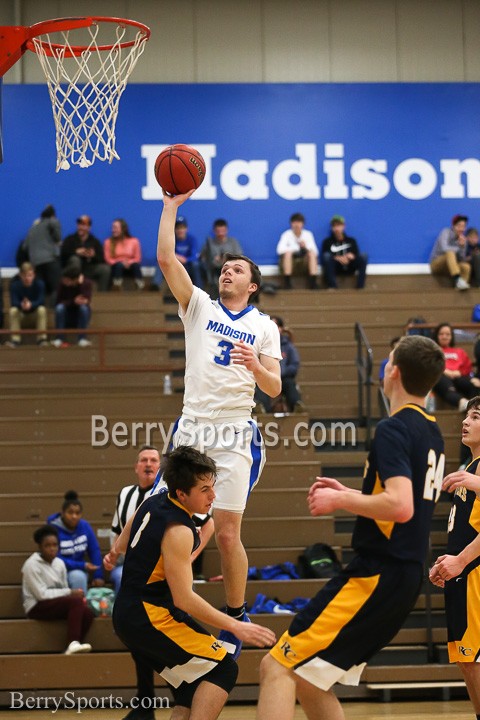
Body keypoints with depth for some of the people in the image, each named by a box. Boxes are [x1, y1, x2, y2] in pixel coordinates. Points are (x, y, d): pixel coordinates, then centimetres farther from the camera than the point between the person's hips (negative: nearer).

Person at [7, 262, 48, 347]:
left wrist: (31, 304, -47)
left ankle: (42, 338, -25)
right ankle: (15, 339, -26)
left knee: (42, 309, -30)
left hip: (35, 315, 0)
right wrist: (21, 305, -50)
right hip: (21, 316, 0)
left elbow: (41, 301, -26)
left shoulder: (39, 283, -16)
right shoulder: (15, 284, -16)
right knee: (13, 310, -29)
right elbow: (13, 302, -25)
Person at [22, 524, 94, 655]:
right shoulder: (32, 565, -11)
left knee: (87, 614, -19)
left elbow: (64, 590, 11)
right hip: (37, 608, -7)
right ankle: (72, 644, -37)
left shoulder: (59, 563, 8)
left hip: (59, 604, 7)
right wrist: (70, 592, -17)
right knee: (75, 601, -29)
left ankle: (73, 646, -15)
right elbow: (41, 594, -17)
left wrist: (74, 594, -13)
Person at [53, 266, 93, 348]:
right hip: (67, 318, 1)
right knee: (59, 307, -30)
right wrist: (73, 301, -29)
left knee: (84, 307, -32)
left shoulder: (86, 283, -15)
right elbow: (58, 302, -16)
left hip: (81, 316, 0)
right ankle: (59, 338, -29)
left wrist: (81, 283, -32)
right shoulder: (63, 284, -13)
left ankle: (82, 339, -32)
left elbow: (86, 300, -29)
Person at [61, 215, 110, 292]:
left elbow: (102, 259, -3)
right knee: (75, 259, -33)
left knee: (105, 268, -23)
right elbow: (63, 254, -13)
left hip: (89, 269, 1)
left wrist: (93, 256, -24)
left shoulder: (94, 241, 7)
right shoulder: (70, 239, 3)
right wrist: (76, 252, -27)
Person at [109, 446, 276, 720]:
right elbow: (184, 599, -23)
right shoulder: (178, 531, -21)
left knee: (193, 697, 13)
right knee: (223, 668, -11)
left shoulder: (152, 503, 6)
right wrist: (236, 626, -20)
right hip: (152, 616, -10)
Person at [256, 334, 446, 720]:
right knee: (307, 680, 17)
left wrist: (339, 501, -13)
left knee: (278, 668, -12)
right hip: (405, 576, 10)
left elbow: (400, 506, -27)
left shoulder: (393, 429, -14)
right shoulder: (432, 433, 15)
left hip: (376, 577, -10)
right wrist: (351, 495, 22)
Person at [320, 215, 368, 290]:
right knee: (326, 255, -30)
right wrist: (338, 258, -24)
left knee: (363, 256, -22)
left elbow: (357, 255, 3)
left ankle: (360, 286, -27)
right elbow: (324, 256, -8)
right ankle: (332, 286, -34)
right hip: (335, 269, -1)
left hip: (349, 268, 1)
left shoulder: (351, 241, 12)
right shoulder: (327, 242, 5)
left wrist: (352, 256, -21)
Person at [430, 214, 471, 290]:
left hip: (449, 266, 6)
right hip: (436, 264, -6)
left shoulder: (462, 238, 4)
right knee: (450, 253, -36)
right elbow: (444, 248, -28)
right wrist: (458, 249, -13)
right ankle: (458, 280, -54)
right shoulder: (446, 232, -11)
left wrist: (463, 246, -19)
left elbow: (462, 259, -3)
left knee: (466, 266, -24)